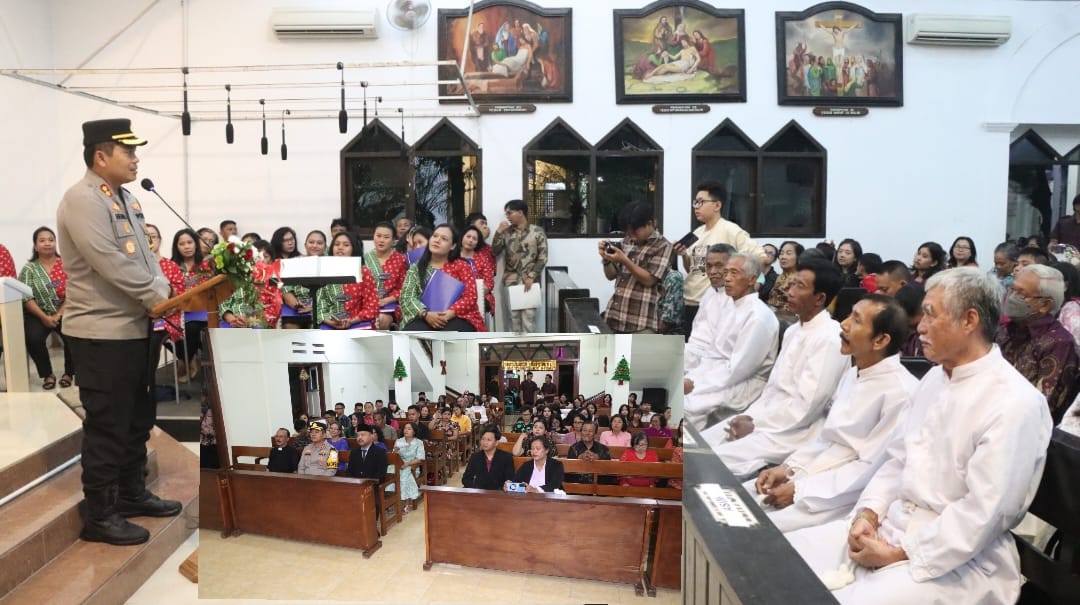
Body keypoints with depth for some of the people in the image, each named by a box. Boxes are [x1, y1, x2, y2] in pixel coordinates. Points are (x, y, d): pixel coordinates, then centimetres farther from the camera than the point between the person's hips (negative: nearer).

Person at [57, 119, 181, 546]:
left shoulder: (125, 198, 14)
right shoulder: (82, 200, -15)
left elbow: (145, 256, 13)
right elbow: (113, 265, -23)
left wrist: (165, 294, -3)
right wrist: (160, 300, -17)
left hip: (135, 328, 9)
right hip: (102, 334, -9)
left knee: (138, 418, 18)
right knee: (107, 425, 0)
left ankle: (132, 494, 33)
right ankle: (99, 516, 13)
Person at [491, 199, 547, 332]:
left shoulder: (537, 232, 0)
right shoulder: (506, 232, 10)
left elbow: (543, 257, -3)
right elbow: (495, 252, 5)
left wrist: (531, 277, -11)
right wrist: (498, 232, -4)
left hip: (530, 281, -3)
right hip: (511, 281, 3)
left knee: (529, 315, -6)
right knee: (514, 315, 4)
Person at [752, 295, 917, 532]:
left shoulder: (900, 392, -17)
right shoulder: (852, 375, 12)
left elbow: (873, 468, -20)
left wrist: (800, 490, -18)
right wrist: (789, 468, 2)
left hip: (844, 500, -8)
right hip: (810, 477, 9)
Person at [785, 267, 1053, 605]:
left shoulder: (1015, 405, -17)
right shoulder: (935, 377, 9)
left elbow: (983, 514, -21)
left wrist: (899, 554, -17)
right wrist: (868, 512, -2)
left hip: (956, 558, -7)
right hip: (893, 523, 8)